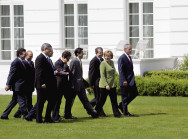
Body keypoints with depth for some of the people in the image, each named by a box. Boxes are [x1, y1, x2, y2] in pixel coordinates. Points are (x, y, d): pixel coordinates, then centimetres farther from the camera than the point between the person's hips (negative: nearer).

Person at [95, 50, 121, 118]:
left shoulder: (112, 62, 10)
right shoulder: (103, 63, -11)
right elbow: (102, 75, -16)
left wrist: (114, 82, 16)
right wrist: (106, 85, -22)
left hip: (112, 84, 6)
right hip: (104, 85, -6)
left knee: (114, 100, 6)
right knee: (102, 100, 1)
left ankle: (116, 113, 12)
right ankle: (96, 113, 15)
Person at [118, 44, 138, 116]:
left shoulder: (129, 57, 14)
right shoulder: (122, 58, -13)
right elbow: (121, 70, -18)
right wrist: (124, 80, -24)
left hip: (131, 80, 9)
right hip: (125, 81, -9)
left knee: (134, 93, 10)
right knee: (125, 96, 0)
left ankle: (122, 105, 22)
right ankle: (125, 112, 7)